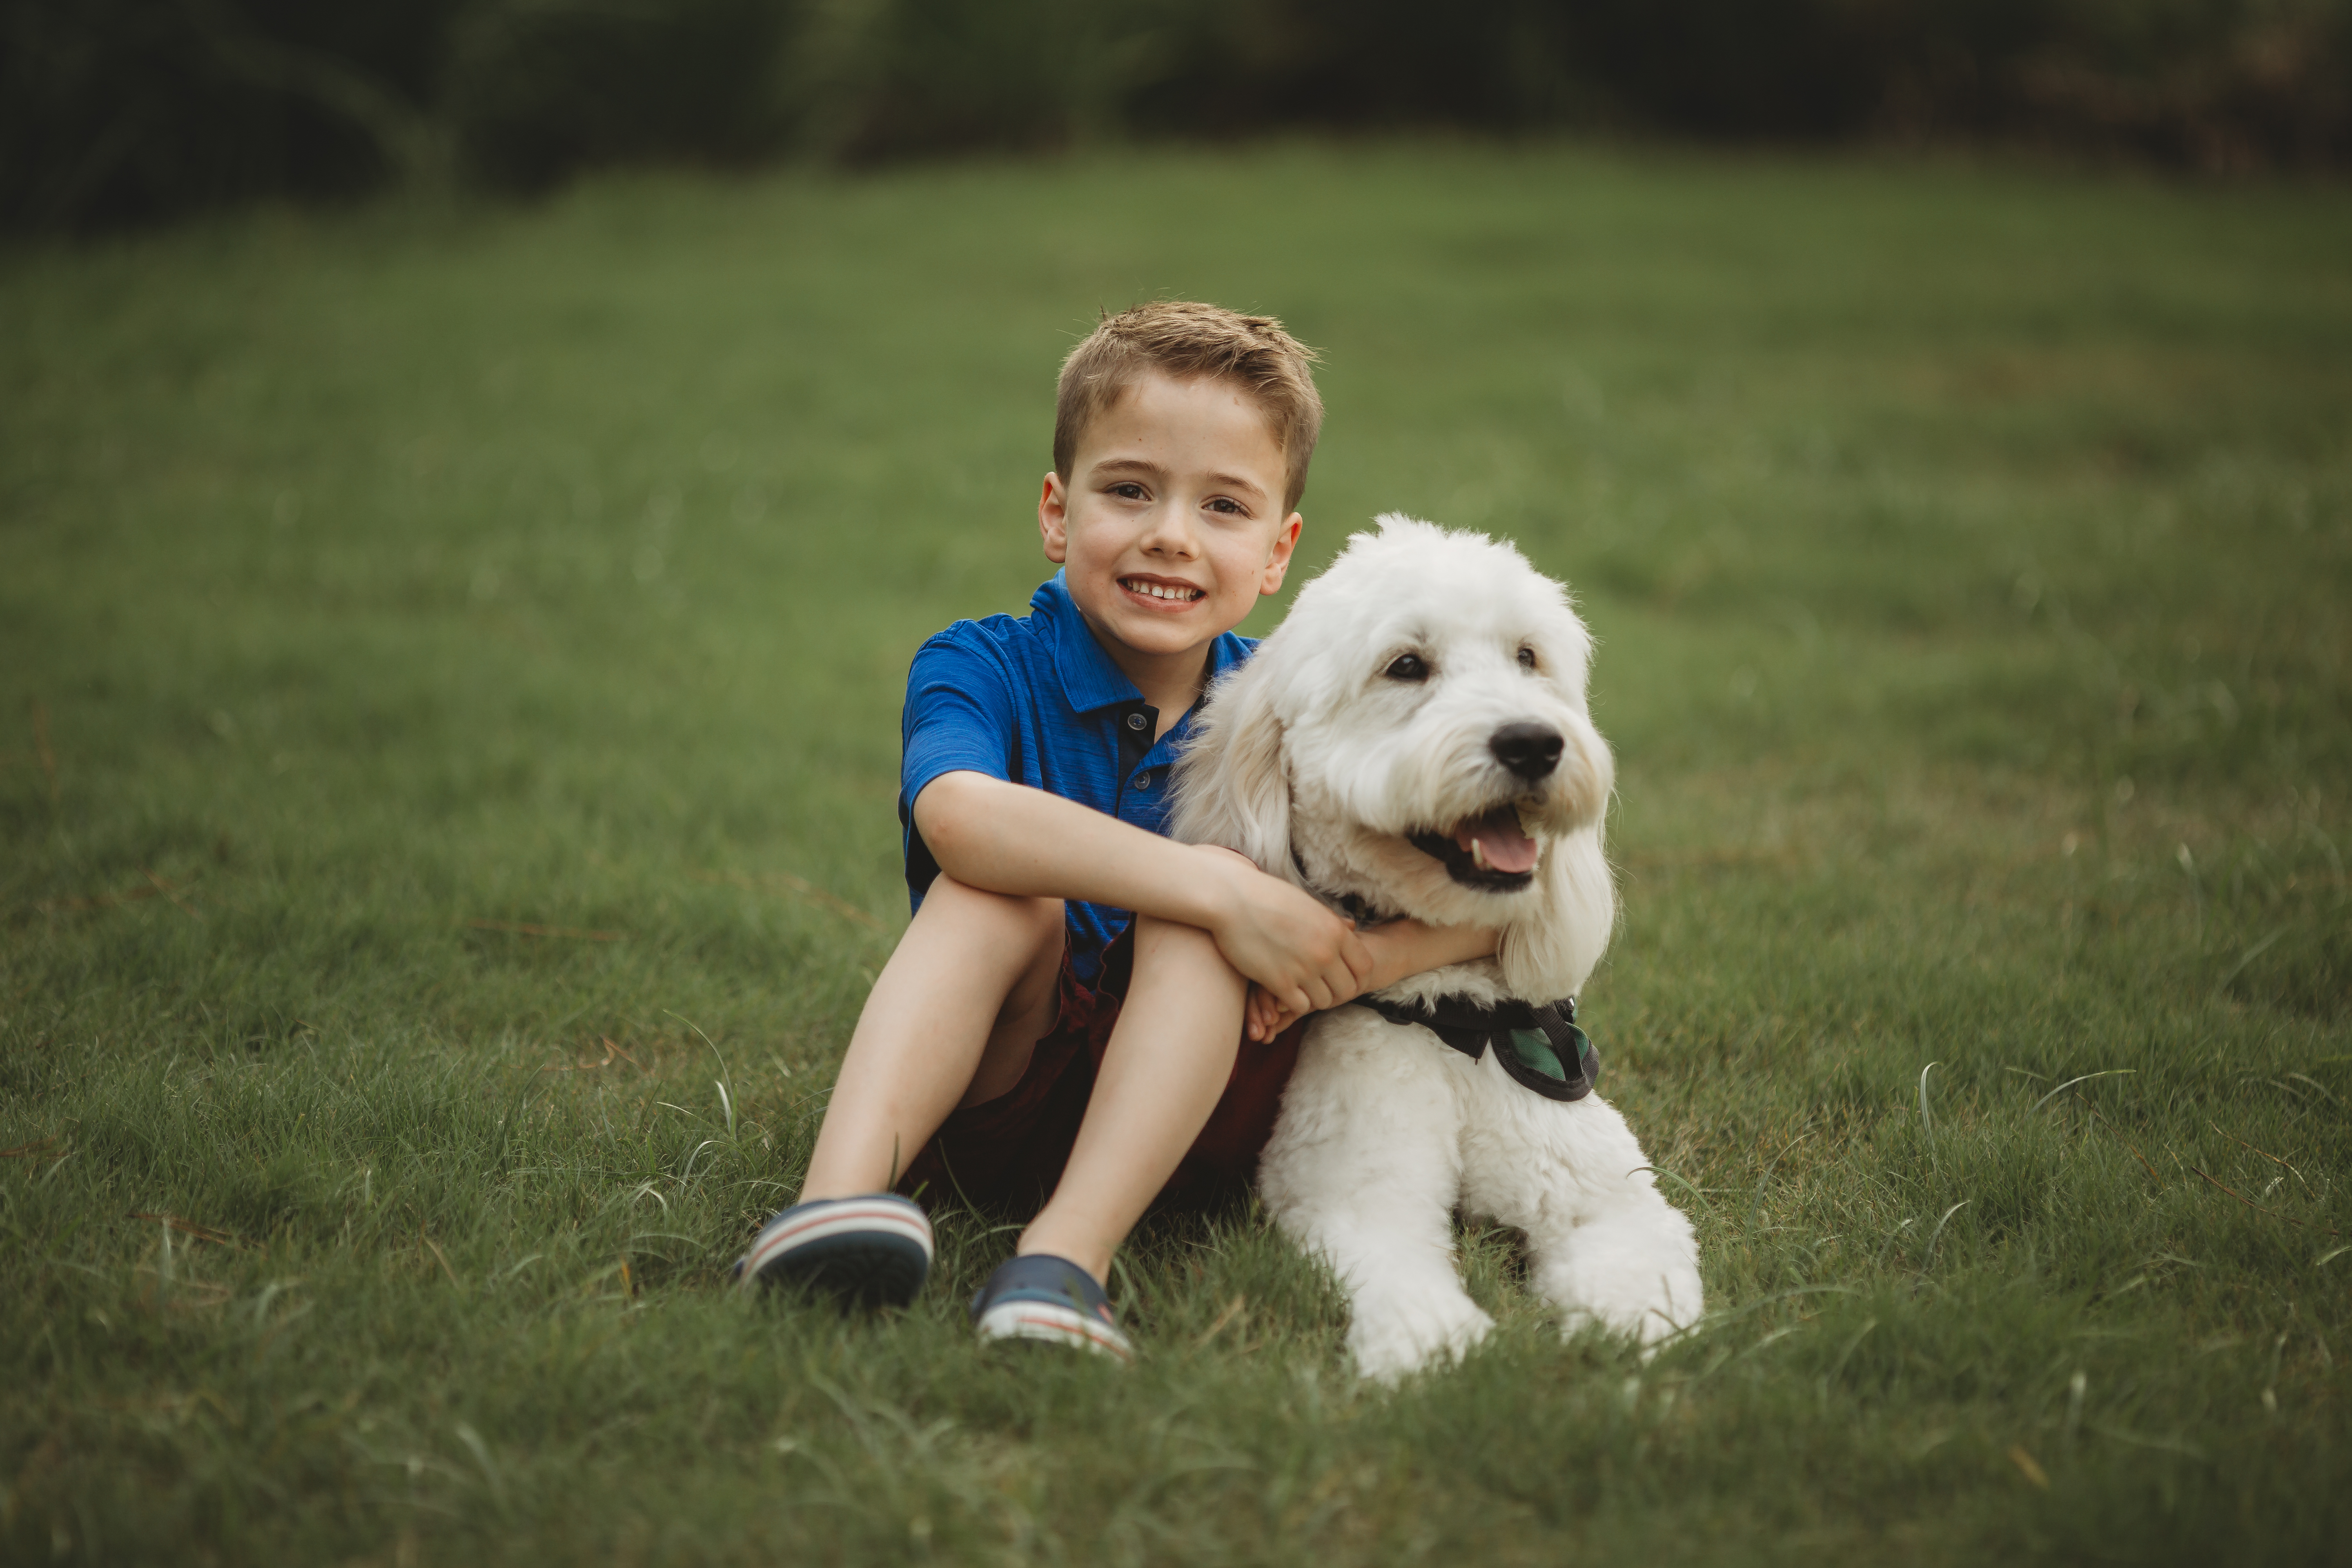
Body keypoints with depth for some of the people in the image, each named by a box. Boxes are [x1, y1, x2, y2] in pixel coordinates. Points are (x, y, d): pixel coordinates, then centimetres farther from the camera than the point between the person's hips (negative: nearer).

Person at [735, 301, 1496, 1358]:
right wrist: (1221, 890, -38)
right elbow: (958, 815, -32)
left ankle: (1068, 1252, -41)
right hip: (993, 1102, -1)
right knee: (1003, 891, -26)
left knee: (1197, 918, -25)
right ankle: (840, 1193, -45)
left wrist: (1345, 959, -30)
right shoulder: (983, 668, -6)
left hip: (1194, 1120, 1)